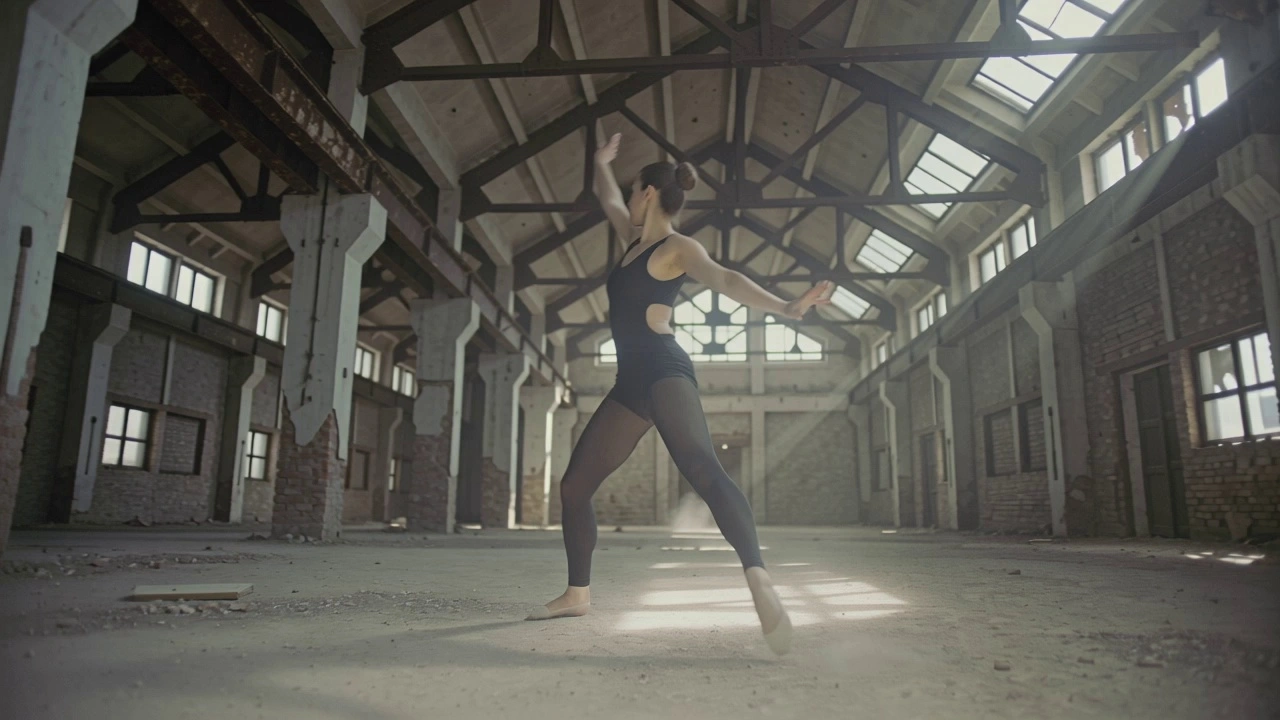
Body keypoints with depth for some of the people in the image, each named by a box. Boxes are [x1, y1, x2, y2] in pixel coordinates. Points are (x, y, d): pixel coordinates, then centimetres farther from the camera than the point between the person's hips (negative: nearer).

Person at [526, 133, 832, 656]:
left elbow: (726, 280, -19)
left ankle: (759, 580, -46)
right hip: (631, 384, 9)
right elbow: (606, 197, 41)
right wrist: (601, 163, 56)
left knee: (702, 469, -32)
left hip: (664, 372, -9)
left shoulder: (678, 248, -2)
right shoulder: (636, 239, 21)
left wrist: (786, 307, -34)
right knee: (574, 486, 11)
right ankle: (577, 594, 22)